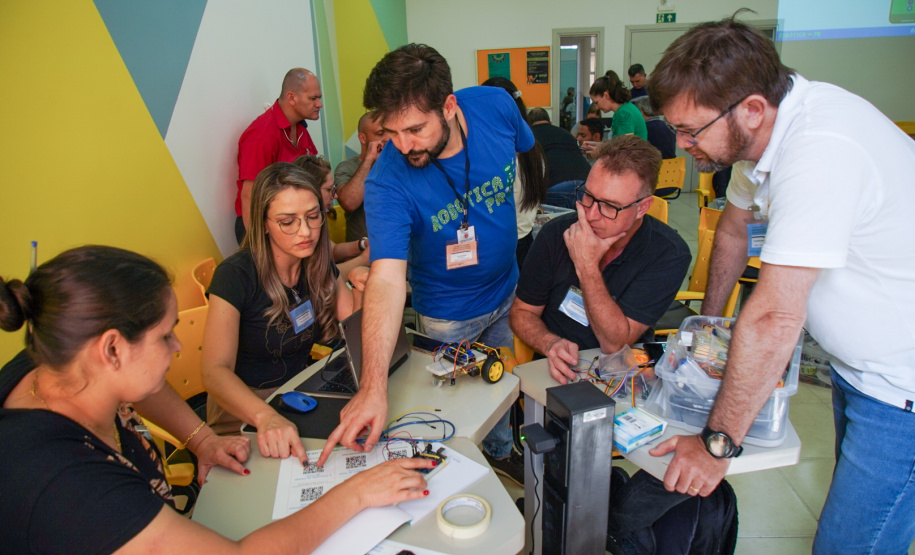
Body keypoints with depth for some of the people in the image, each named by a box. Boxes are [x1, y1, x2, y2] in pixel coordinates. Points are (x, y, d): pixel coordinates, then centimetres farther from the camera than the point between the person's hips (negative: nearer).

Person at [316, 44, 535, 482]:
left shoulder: (496, 106, -21)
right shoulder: (387, 182, -33)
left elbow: (527, 152, 3)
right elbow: (386, 280, -41)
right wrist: (373, 387, -50)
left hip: (510, 292, 4)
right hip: (448, 318, -3)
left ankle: (502, 457, 53)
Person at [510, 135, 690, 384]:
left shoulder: (669, 253, -13)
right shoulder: (557, 233, -8)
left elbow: (615, 345, -17)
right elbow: (522, 312, 1)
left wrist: (587, 267, -25)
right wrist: (551, 343, -19)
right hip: (560, 371, 0)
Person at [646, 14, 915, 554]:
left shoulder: (820, 151, -32)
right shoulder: (769, 125, -2)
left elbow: (775, 317, -32)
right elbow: (734, 226, 14)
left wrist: (718, 443, -23)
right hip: (861, 363, 9)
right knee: (852, 500, 21)